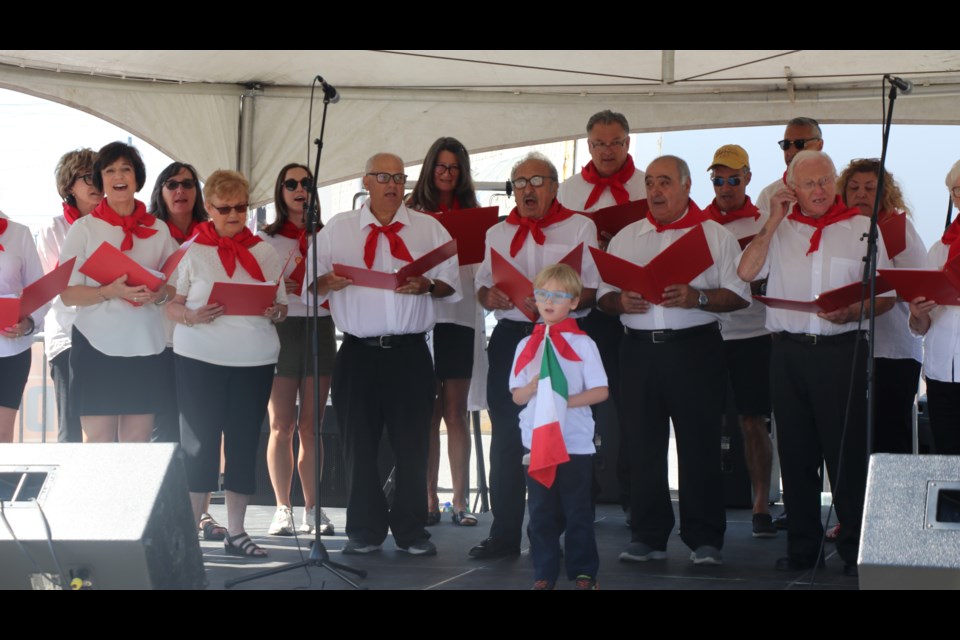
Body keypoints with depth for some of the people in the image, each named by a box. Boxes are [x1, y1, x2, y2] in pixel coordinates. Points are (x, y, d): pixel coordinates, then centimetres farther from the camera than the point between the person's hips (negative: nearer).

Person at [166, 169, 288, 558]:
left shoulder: (265, 252, 10)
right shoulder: (192, 251, 1)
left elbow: (281, 306, 14)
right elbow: (170, 306, 0)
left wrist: (276, 313, -9)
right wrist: (192, 316, -20)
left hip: (255, 361, 3)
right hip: (200, 361, -3)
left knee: (245, 444, 6)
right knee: (199, 443, -1)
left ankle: (235, 531, 14)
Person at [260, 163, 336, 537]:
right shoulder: (266, 238, 8)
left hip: (320, 327, 1)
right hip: (281, 328, -1)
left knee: (311, 425, 3)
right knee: (282, 425, -2)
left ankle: (312, 508, 7)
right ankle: (283, 509, 3)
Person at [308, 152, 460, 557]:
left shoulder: (429, 228, 9)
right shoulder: (337, 229, 8)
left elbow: (451, 283, 7)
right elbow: (310, 280, 6)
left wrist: (427, 286, -13)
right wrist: (328, 281, -16)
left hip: (410, 352, 0)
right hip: (358, 353, 0)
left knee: (413, 444, 2)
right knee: (359, 443, 4)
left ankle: (411, 531, 11)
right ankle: (364, 531, 13)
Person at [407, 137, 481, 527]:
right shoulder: (412, 213, 9)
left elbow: (484, 266, 8)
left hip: (460, 317, 1)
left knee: (455, 412, 1)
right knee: (426, 413, 1)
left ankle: (460, 501, 2)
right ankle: (428, 500, 4)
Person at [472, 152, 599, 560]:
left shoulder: (579, 227, 4)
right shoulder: (498, 233, 18)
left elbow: (592, 289, -3)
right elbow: (482, 285, 18)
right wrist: (489, 295, -6)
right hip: (509, 338, 4)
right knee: (505, 438, 4)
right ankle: (504, 534, 9)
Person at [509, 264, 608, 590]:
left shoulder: (583, 344, 0)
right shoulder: (526, 345, 9)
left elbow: (600, 391, -5)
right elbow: (517, 395, 7)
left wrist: (566, 400, -16)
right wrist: (536, 385, -13)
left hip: (576, 442, -3)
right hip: (536, 440, 3)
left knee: (578, 512, 2)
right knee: (541, 513, 5)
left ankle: (583, 572, 10)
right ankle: (544, 573, 11)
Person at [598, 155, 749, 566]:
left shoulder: (714, 235, 4)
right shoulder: (626, 237, 15)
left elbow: (738, 295, -2)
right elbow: (604, 295, 13)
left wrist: (697, 298, -17)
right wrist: (621, 302, -8)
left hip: (694, 349, -3)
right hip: (640, 348, 3)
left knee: (699, 444, -2)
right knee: (643, 444, 4)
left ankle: (704, 539, 4)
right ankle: (647, 536, 12)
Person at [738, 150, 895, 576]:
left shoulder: (862, 229, 5)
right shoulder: (779, 229, 12)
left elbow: (885, 296, 3)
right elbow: (746, 272, -2)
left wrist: (851, 312, -16)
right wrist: (773, 222, -1)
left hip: (842, 351, -3)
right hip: (788, 352, 3)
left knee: (847, 452, -4)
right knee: (795, 452, 7)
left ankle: (855, 549, 2)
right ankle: (802, 547, 16)